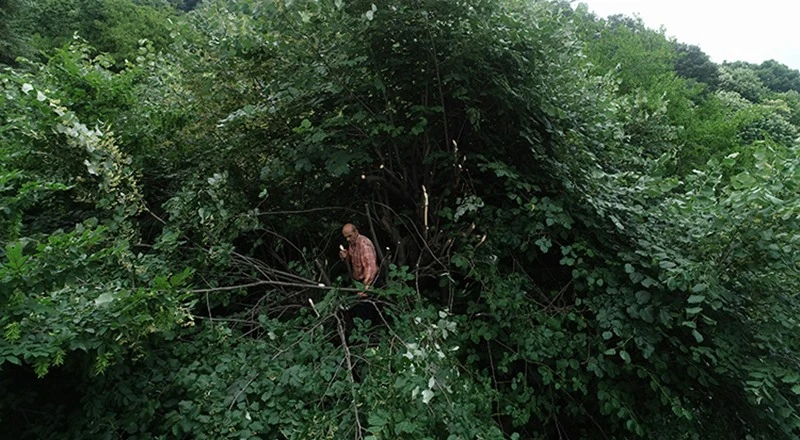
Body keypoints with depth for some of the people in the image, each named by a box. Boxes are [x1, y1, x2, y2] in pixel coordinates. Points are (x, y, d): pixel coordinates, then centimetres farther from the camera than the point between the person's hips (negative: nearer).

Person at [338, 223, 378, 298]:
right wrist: (345, 256, -5)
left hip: (366, 280, -8)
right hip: (357, 280, 8)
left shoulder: (364, 244, -26)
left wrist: (366, 286, -46)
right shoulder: (351, 242, 2)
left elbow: (370, 266, -37)